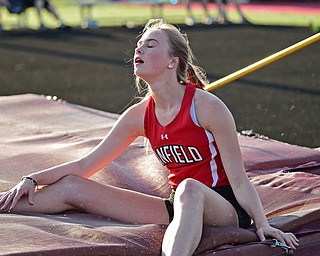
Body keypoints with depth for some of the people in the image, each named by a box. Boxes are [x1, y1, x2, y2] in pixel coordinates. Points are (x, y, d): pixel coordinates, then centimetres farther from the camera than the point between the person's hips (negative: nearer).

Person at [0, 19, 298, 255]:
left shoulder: (207, 107, -15)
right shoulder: (139, 115, 3)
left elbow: (238, 179, -11)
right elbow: (85, 165, 9)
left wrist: (262, 224, -16)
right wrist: (33, 180, -1)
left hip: (224, 208, -6)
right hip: (179, 207, 6)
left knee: (189, 188, -44)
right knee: (72, 187, -4)